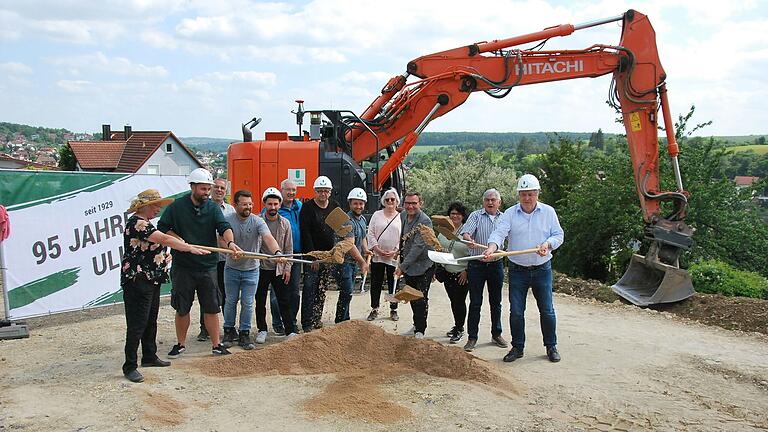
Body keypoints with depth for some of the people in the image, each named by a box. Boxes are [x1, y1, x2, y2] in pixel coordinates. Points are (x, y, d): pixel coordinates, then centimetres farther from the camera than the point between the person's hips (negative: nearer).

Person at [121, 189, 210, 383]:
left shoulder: (145, 223, 17)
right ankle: (129, 366, -1)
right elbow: (164, 239, -23)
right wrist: (191, 248, -21)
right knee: (137, 323, -7)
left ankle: (149, 357, 29)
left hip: (151, 280, 11)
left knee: (151, 320, 17)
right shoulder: (136, 223, -17)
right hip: (137, 280, -11)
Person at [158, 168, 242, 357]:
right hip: (182, 265, -1)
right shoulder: (177, 206, -2)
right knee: (182, 308, 10)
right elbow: (162, 228, 4)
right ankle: (180, 344, 26)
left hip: (207, 265, 1)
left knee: (211, 307, 5)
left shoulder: (213, 208, 0)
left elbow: (224, 227, -16)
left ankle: (216, 345, 15)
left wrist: (230, 242, -36)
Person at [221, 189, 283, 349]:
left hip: (251, 269, -1)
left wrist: (276, 252, -48)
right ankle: (229, 330, 27)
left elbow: (268, 238, -29)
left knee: (247, 303, 4)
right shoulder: (228, 220, -8)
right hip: (232, 268, 1)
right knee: (231, 301, 11)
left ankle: (244, 334, 16)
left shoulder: (257, 221, -14)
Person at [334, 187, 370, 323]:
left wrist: (366, 251, 6)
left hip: (354, 261, 9)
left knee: (347, 293, 16)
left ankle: (345, 321, 25)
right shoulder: (348, 220, -19)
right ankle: (340, 323, -3)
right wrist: (363, 262, -18)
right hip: (344, 261, -9)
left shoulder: (362, 219, 12)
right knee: (346, 293, -11)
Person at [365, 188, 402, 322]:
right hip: (377, 255, 1)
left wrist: (395, 251, -11)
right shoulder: (377, 215, 8)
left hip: (394, 257, -1)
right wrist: (377, 249, -8)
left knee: (393, 284, 6)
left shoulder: (401, 218, 4)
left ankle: (393, 310, 17)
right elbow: (370, 234, 4)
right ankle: (374, 309, 17)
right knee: (375, 284, 6)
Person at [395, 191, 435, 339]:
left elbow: (418, 247, -26)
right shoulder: (402, 216, 2)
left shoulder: (425, 221, -21)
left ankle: (420, 331, 8)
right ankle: (416, 324, 34)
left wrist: (402, 266, -27)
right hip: (407, 266, 7)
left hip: (423, 266, -7)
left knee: (421, 300, -2)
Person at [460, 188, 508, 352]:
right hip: (477, 265, -3)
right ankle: (472, 337, 7)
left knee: (496, 302, 13)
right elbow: (466, 232, -15)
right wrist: (468, 239, -37)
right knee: (475, 303, 1)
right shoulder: (476, 216, 0)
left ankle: (496, 334, 26)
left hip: (496, 265, 3)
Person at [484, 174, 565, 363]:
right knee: (516, 311, 3)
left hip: (542, 269, 0)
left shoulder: (548, 212, 2)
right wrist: (492, 246, -35)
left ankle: (551, 347, 22)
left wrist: (547, 244, -17)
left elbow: (558, 234, 4)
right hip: (518, 270, 0)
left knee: (547, 310, 7)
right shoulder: (510, 213, -1)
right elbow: (499, 232, -14)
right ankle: (517, 347, 16)